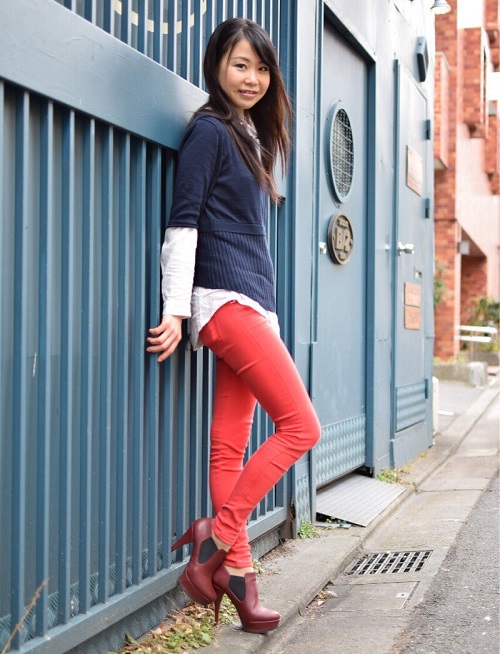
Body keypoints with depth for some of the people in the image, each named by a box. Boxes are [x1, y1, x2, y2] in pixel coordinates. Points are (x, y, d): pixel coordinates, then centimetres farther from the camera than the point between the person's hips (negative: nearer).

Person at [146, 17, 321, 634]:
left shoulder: (251, 136, 22)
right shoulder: (208, 129, -3)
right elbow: (183, 221, -9)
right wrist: (175, 309, -14)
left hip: (251, 304, 8)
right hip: (225, 299, -8)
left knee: (231, 446, 5)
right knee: (300, 425, -12)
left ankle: (235, 571, 8)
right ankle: (217, 535, -7)